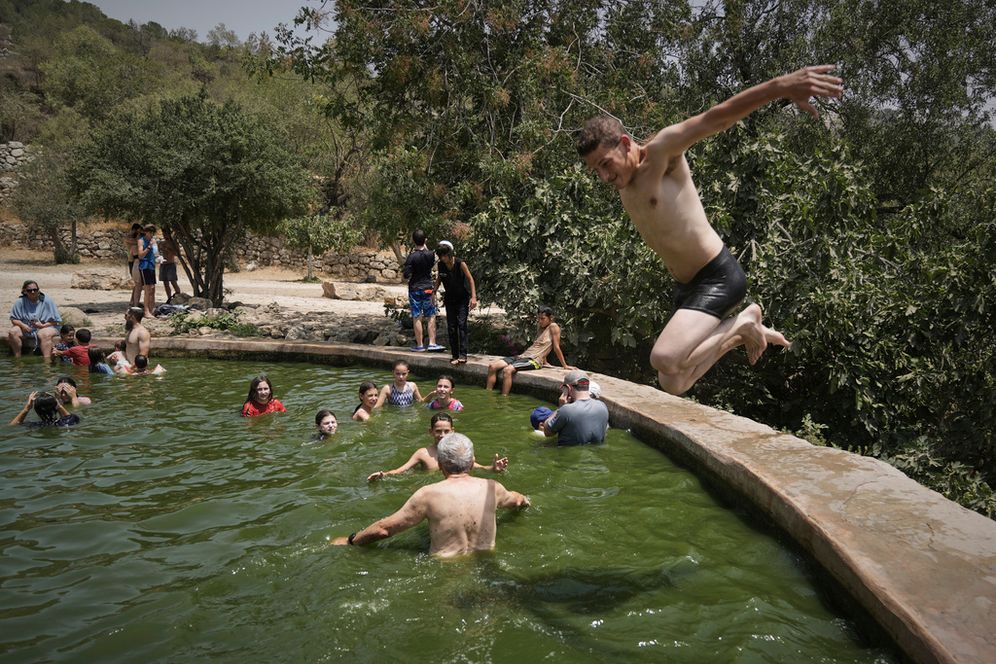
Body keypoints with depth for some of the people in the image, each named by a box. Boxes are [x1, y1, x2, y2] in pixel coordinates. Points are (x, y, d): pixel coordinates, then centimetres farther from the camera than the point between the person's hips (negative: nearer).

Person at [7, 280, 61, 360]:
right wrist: (22, 325, -18)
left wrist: (43, 325, -20)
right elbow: (13, 319, 3)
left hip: (45, 327, -3)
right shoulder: (20, 302, -2)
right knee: (13, 332, -24)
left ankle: (47, 361, -43)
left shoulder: (47, 302, -6)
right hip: (25, 329, 3)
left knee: (45, 334, -36)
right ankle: (17, 359, -13)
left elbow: (56, 321, -4)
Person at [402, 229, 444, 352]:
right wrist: (425, 247, 18)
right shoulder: (431, 254, -5)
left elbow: (406, 275, -15)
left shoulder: (412, 256, -13)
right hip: (428, 288, 2)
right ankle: (432, 343, 5)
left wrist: (403, 271, 8)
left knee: (417, 317, 3)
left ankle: (419, 345, 6)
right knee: (431, 316, 9)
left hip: (414, 289, -2)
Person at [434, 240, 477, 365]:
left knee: (461, 324, -15)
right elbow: (438, 280, 12)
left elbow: (470, 279, -12)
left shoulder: (460, 264, -15)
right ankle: (455, 356, 10)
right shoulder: (441, 265, -4)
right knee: (451, 327, 3)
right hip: (450, 299, 4)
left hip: (463, 299, -4)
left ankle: (463, 355, -18)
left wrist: (473, 297, -19)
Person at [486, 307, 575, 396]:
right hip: (523, 356, 9)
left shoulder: (553, 327, -2)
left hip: (534, 360, -9)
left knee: (507, 370, -33)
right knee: (492, 366, -7)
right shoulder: (540, 328, 23)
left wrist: (565, 365, -2)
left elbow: (556, 348, -2)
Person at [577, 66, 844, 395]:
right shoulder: (625, 190, 11)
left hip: (719, 277, -9)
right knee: (671, 384, 14)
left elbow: (716, 117, -27)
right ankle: (742, 331, 29)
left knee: (665, 360, -28)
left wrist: (779, 85, -41)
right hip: (687, 287, 9)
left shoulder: (660, 152, -13)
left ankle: (743, 324, -4)